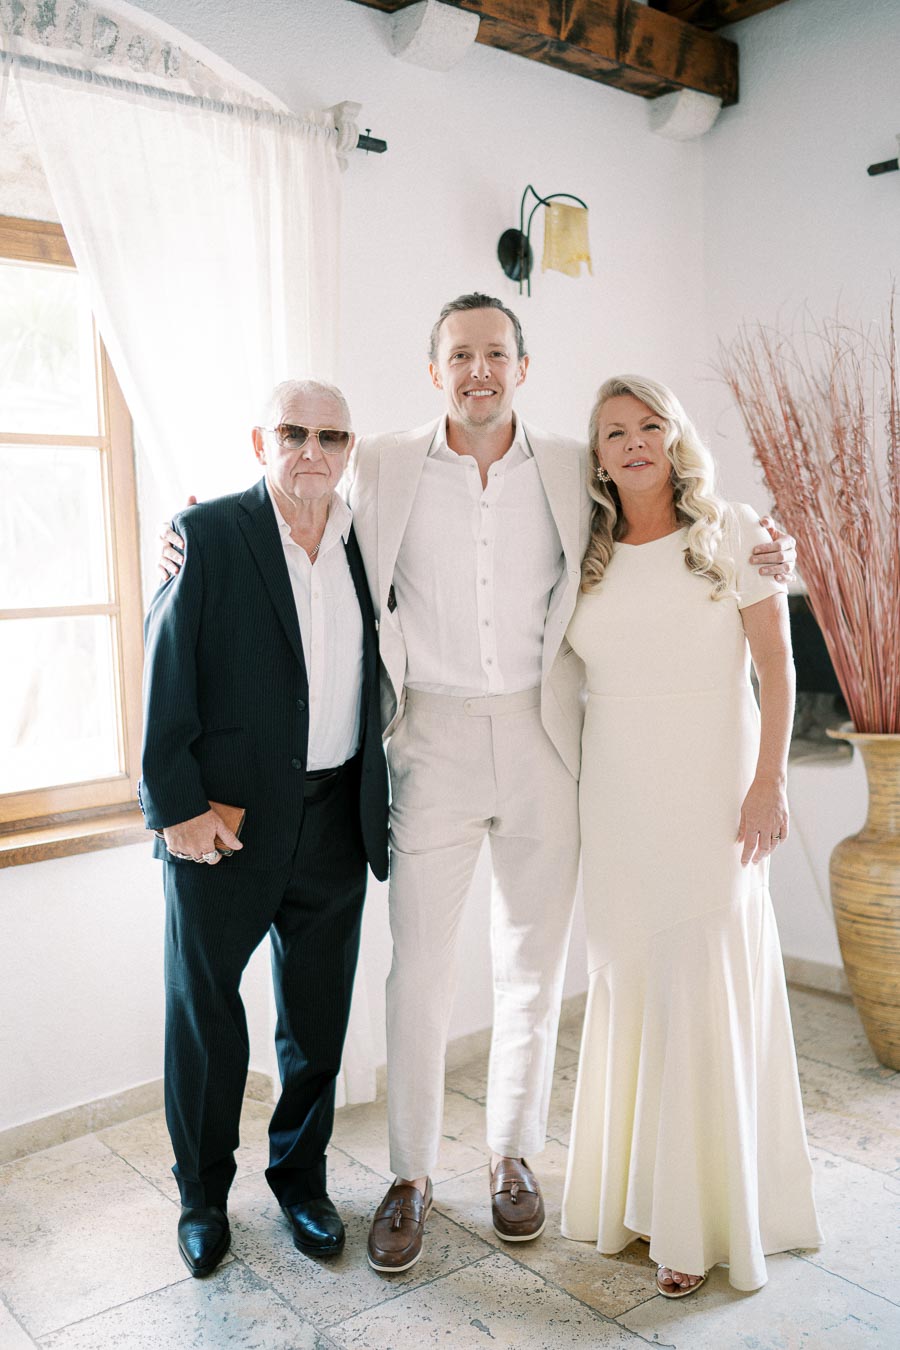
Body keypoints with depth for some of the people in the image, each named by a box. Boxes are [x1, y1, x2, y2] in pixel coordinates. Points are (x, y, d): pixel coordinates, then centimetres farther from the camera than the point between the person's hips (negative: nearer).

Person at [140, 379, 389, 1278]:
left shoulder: (367, 543, 6)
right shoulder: (207, 534, -8)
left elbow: (377, 675, 11)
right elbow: (165, 679, -10)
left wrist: (374, 802, 6)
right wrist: (175, 805, -13)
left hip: (335, 818, 4)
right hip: (225, 816, -4)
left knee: (318, 1012, 16)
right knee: (203, 1010, 12)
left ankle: (301, 1174, 38)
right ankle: (203, 1193, 34)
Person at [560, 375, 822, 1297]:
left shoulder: (732, 532, 1)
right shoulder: (586, 558, 9)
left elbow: (775, 662, -3)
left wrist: (769, 781, -11)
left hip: (711, 789, -3)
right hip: (615, 797, 3)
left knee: (704, 992, -2)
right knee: (626, 988, 8)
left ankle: (700, 1218, 12)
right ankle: (630, 1189, 24)